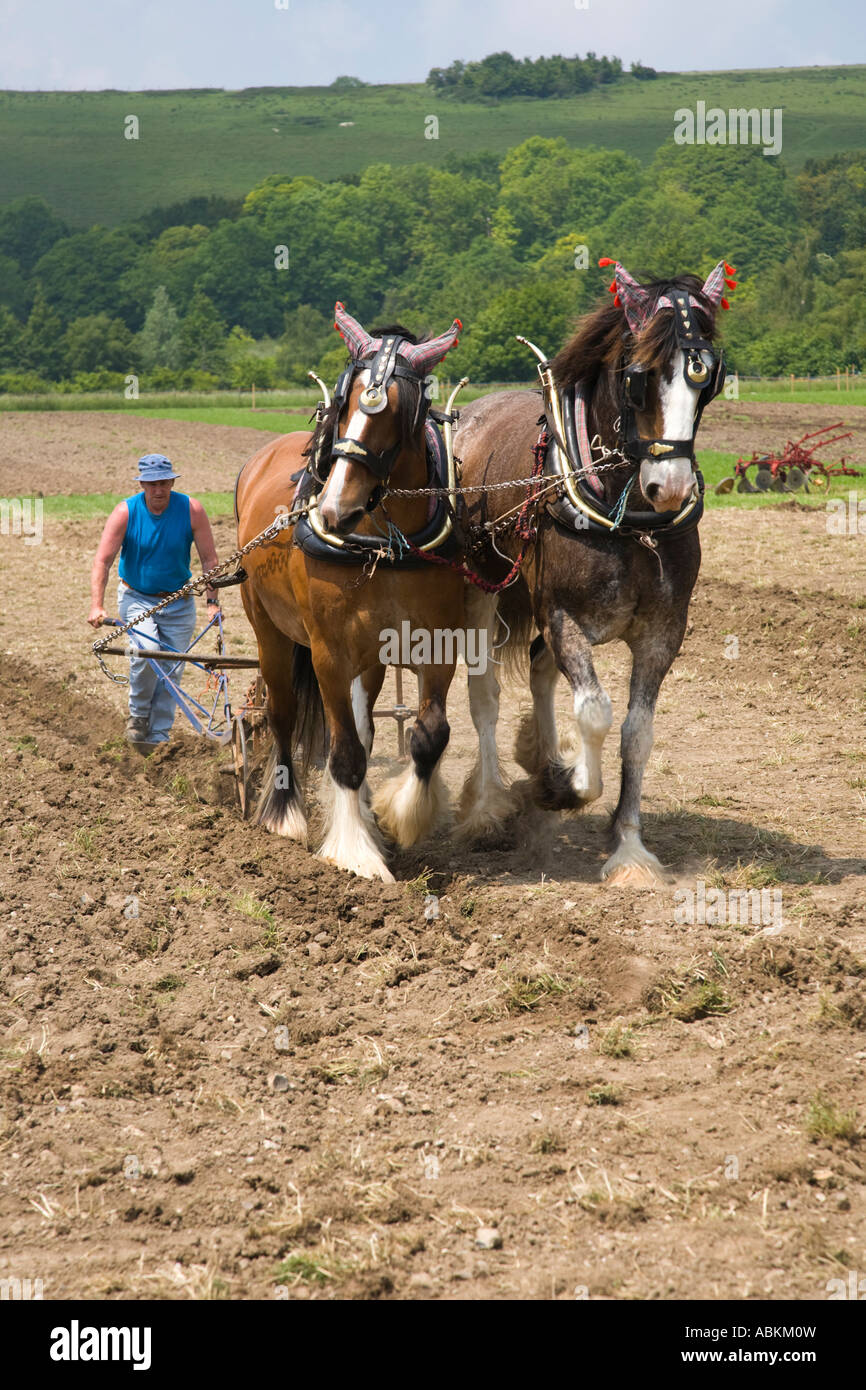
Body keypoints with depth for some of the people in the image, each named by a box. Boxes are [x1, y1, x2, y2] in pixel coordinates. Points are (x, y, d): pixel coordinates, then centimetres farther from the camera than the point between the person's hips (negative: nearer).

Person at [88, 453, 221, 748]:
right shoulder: (126, 512, -15)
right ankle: (138, 713, 1)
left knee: (172, 668, 1)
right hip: (136, 597, -2)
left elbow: (209, 559, -6)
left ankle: (158, 737, 14)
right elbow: (102, 560, -17)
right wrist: (97, 605, -27)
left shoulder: (191, 510, -13)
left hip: (178, 602, 2)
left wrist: (212, 601, -12)